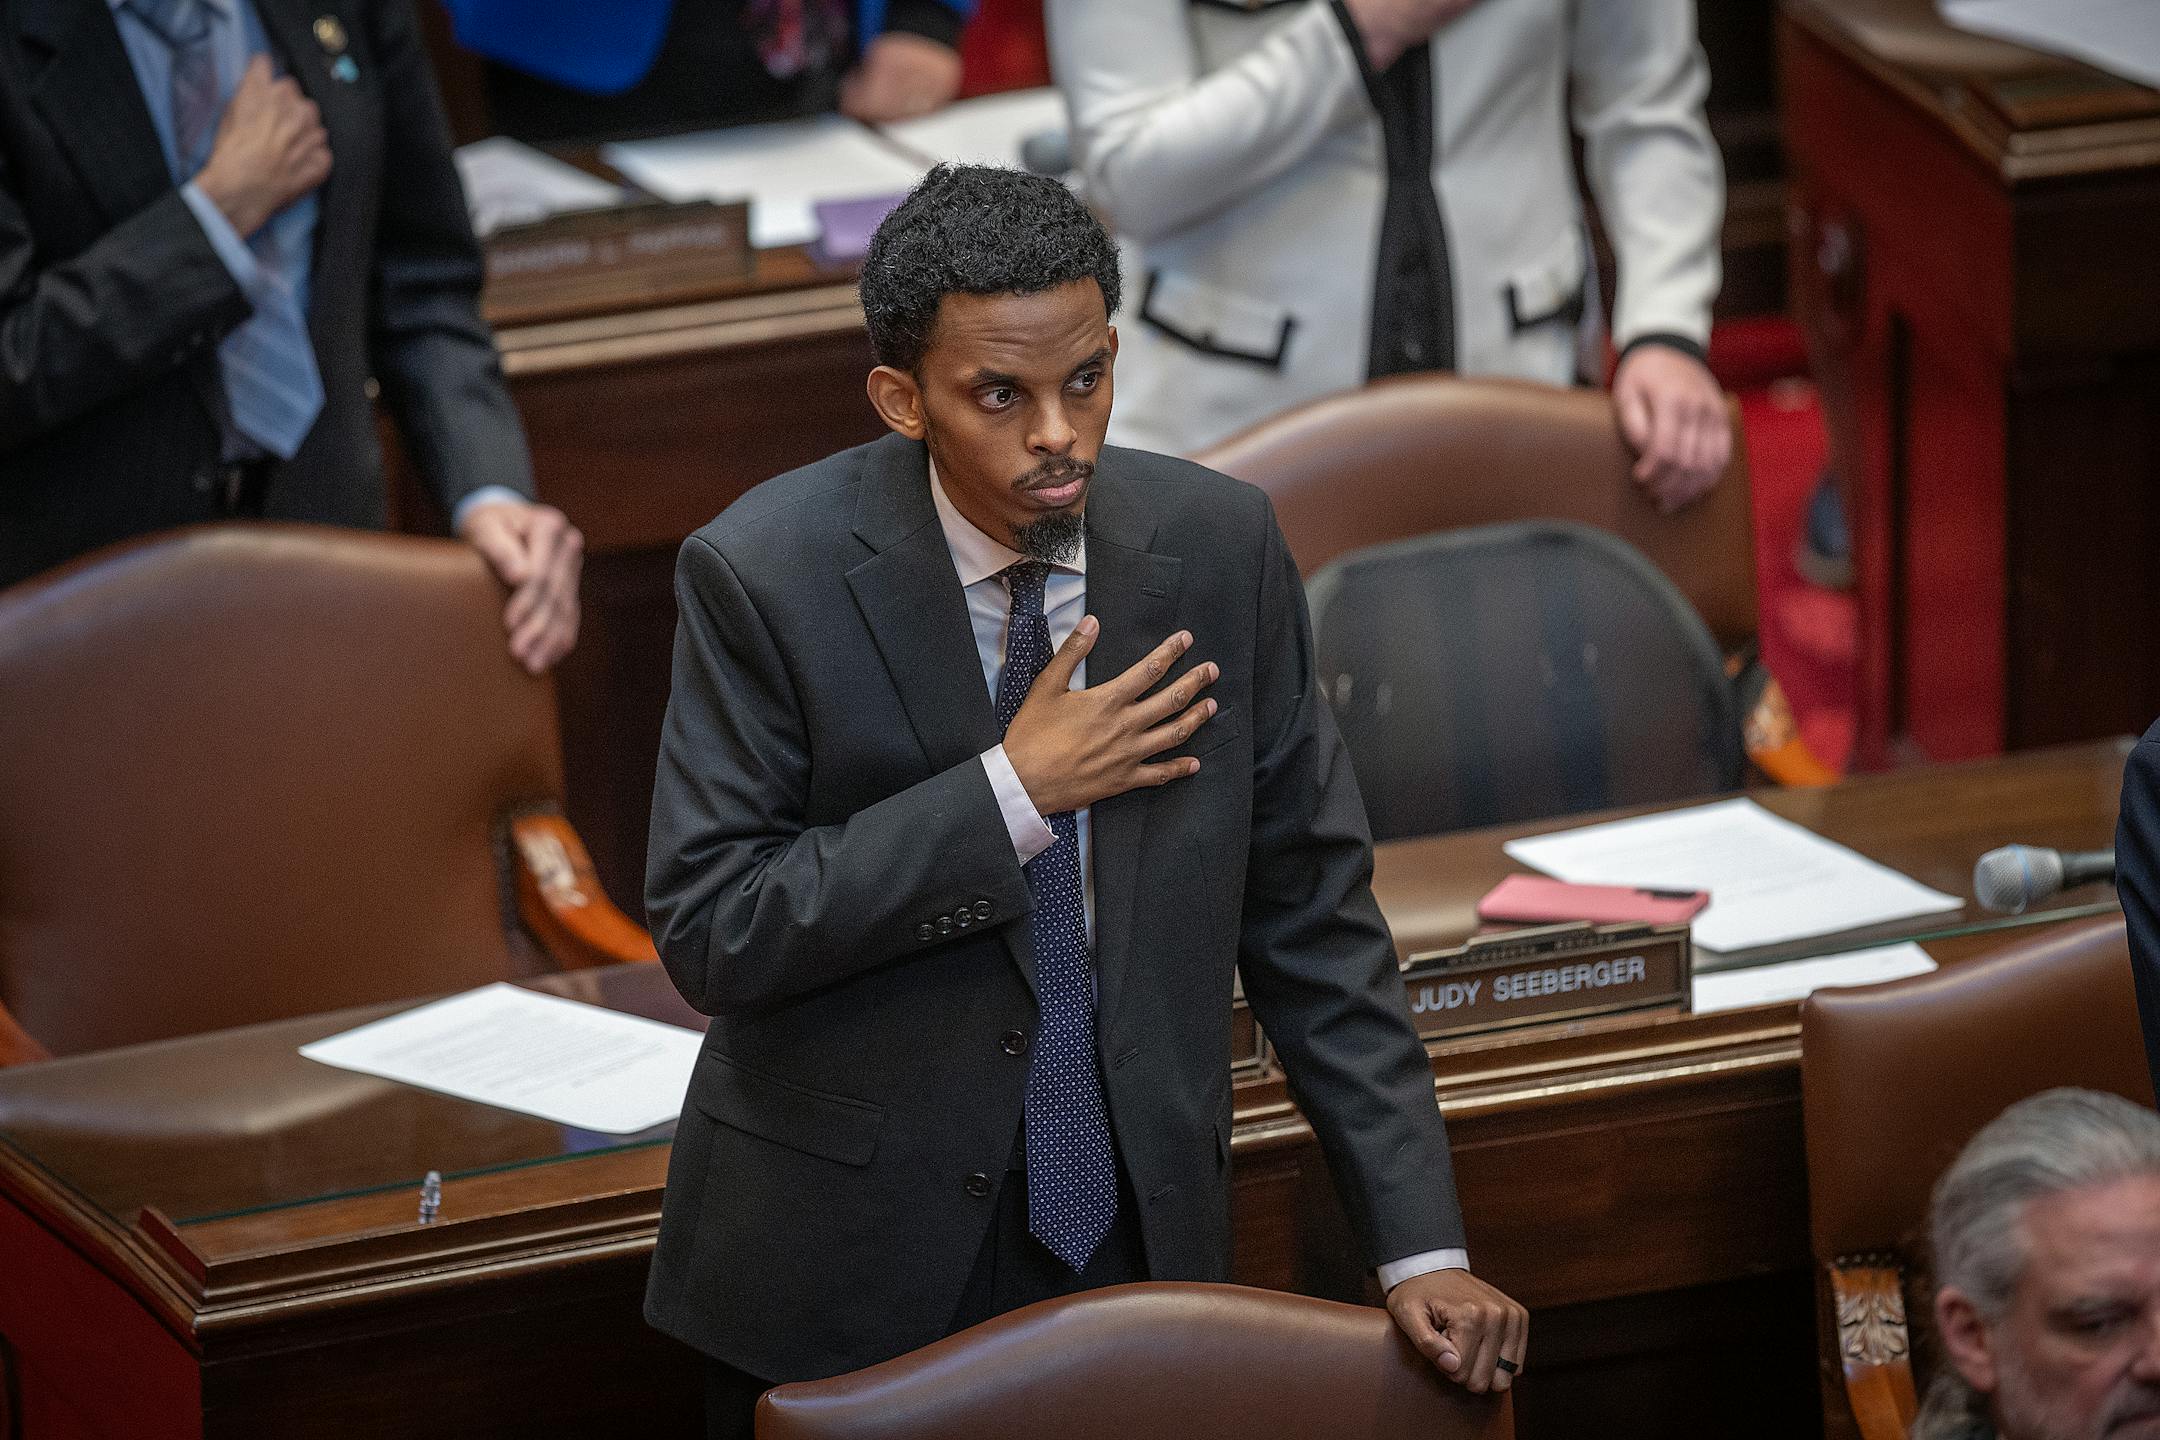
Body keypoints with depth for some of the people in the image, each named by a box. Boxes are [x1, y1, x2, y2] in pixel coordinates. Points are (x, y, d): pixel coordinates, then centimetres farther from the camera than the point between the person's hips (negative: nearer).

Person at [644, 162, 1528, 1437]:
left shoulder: (1221, 548, -4)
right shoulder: (767, 577, -13)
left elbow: (1309, 915, 1)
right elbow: (709, 931, -17)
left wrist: (1421, 1247, -4)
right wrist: (1011, 792, -21)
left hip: (1141, 1237, 3)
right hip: (854, 1263, -2)